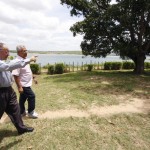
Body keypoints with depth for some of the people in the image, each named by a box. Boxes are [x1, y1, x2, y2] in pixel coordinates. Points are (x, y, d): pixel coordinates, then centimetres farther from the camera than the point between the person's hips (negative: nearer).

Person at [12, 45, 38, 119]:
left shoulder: (24, 60, 7)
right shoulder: (17, 62, -23)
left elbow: (28, 71, 20)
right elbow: (15, 75, -26)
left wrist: (33, 78, 22)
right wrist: (19, 87, -27)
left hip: (26, 84, 9)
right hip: (23, 85, -9)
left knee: (23, 98, 18)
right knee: (31, 96, -2)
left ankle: (22, 112, 34)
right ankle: (31, 112, 14)